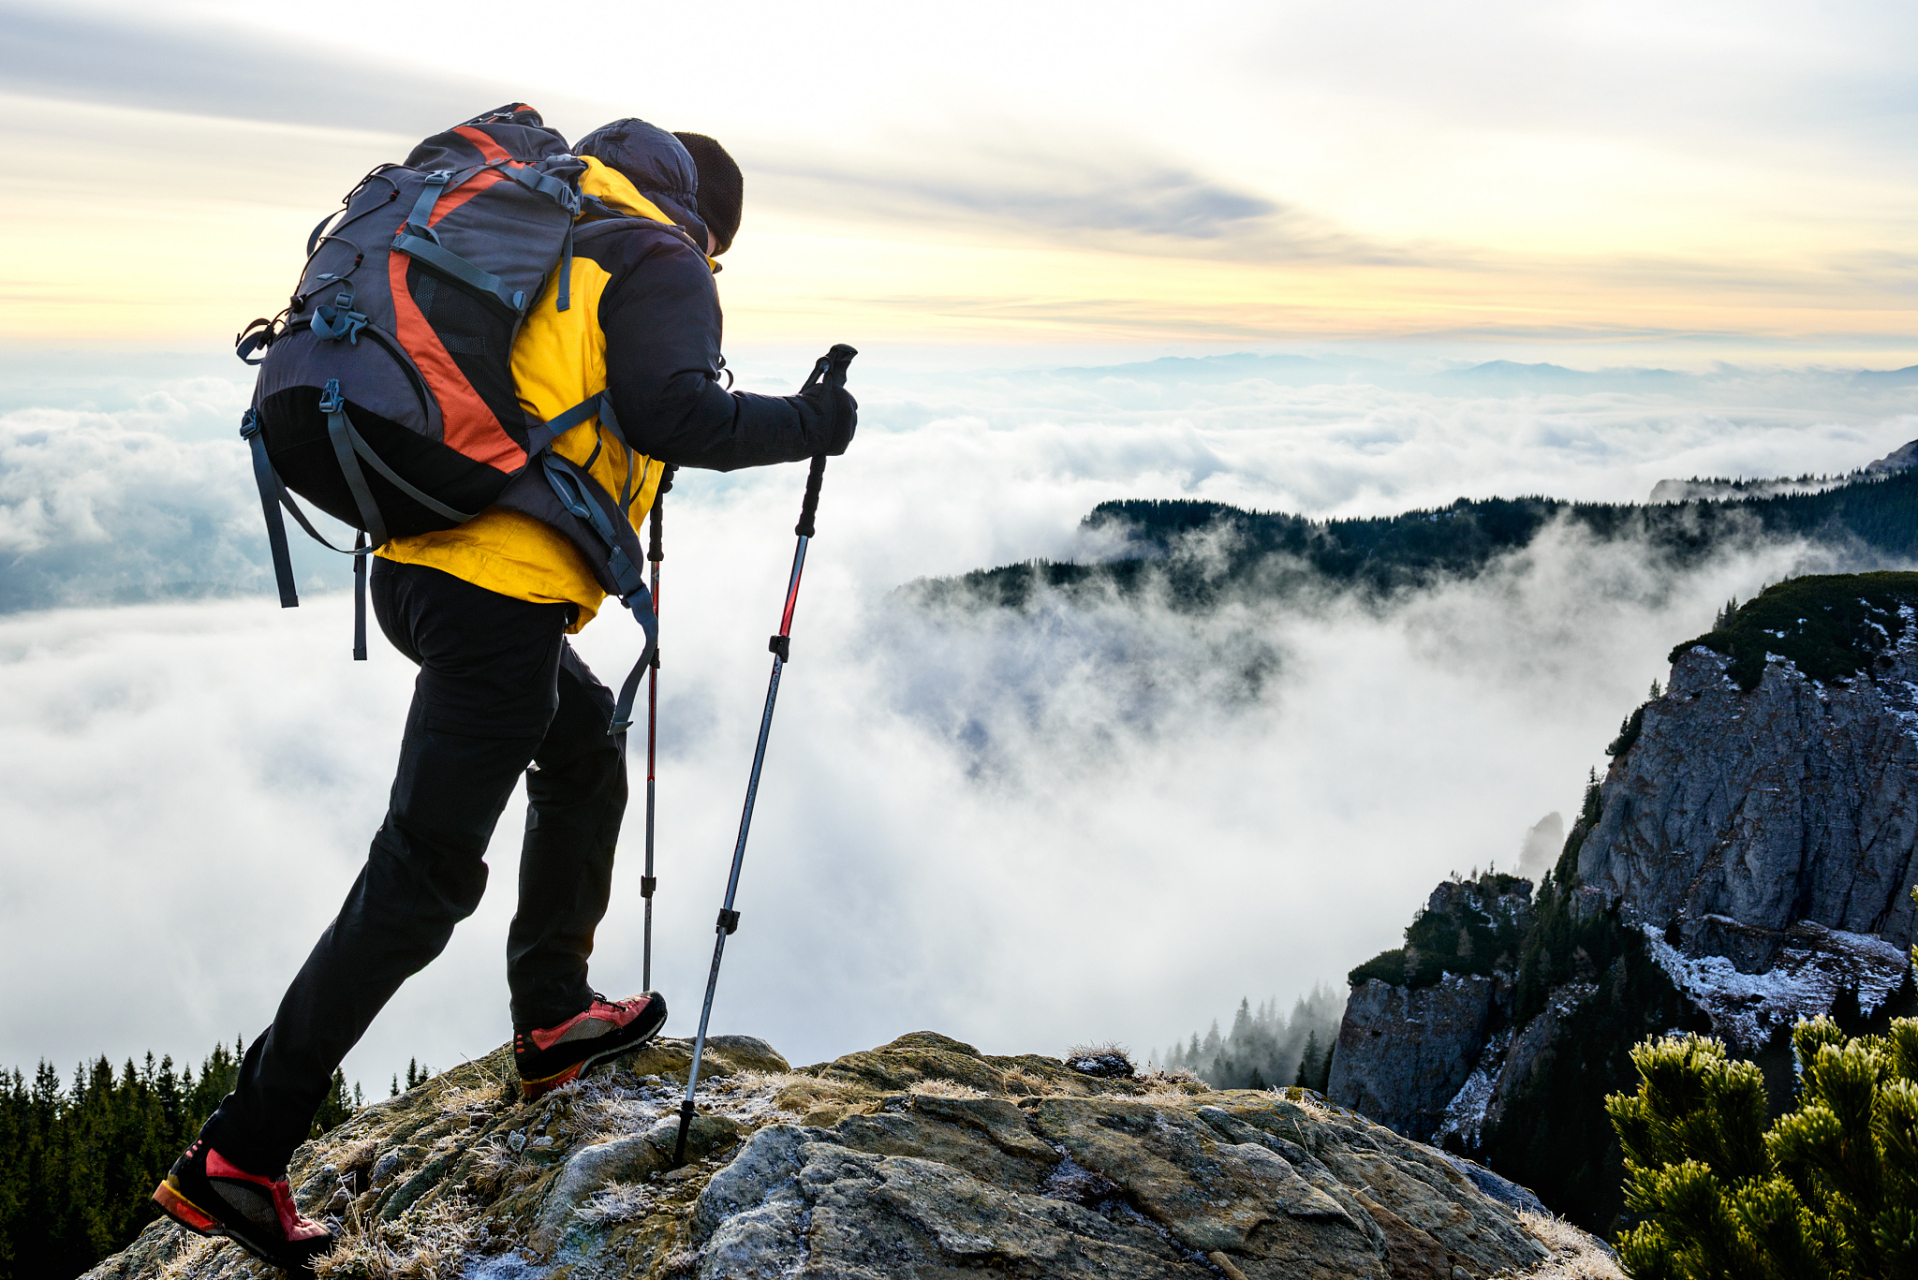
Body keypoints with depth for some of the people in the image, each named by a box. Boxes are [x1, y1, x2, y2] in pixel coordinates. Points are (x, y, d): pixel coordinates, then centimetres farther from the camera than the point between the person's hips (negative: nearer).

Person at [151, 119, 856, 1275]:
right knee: (426, 874, -4)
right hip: (502, 592, -9)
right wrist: (805, 422, -5)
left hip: (415, 560, 10)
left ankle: (554, 1017, 32)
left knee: (587, 743, 26)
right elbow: (671, 411, -18)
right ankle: (240, 1154, 2)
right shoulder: (662, 263, -1)